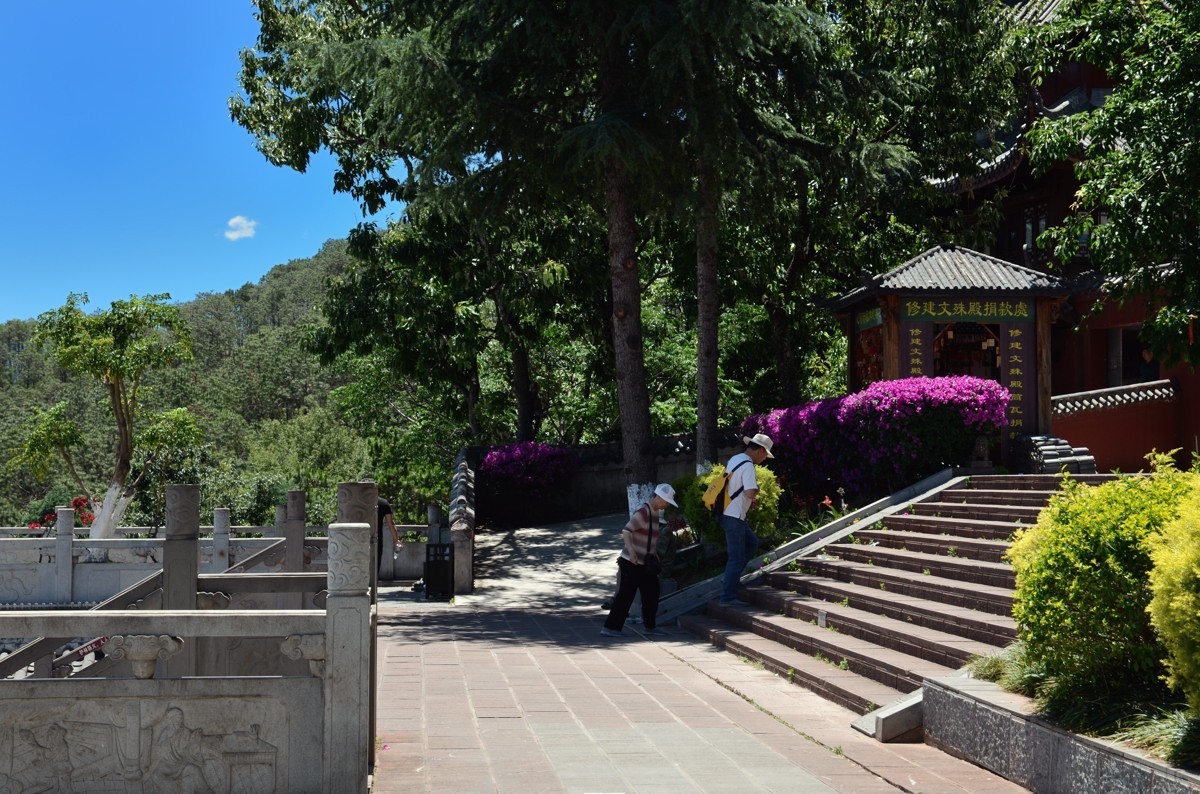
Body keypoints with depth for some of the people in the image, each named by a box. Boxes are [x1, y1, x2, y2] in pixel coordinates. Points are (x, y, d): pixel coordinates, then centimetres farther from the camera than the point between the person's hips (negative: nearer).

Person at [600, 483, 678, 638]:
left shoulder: (655, 512, 11)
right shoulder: (643, 512, -18)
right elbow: (626, 532, -24)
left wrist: (654, 554, 21)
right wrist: (631, 552, -34)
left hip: (644, 563, 9)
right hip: (631, 562, -9)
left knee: (651, 593, 14)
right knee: (626, 595, -8)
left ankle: (650, 626, 27)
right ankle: (610, 627, -3)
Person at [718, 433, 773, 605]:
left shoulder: (735, 459, 12)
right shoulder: (748, 465, -18)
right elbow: (751, 493, -27)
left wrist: (750, 500, 12)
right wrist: (757, 489, -4)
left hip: (727, 513, 10)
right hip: (734, 517, -10)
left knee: (752, 543, 23)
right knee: (737, 557, -3)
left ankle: (731, 578, 20)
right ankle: (728, 596, 0)